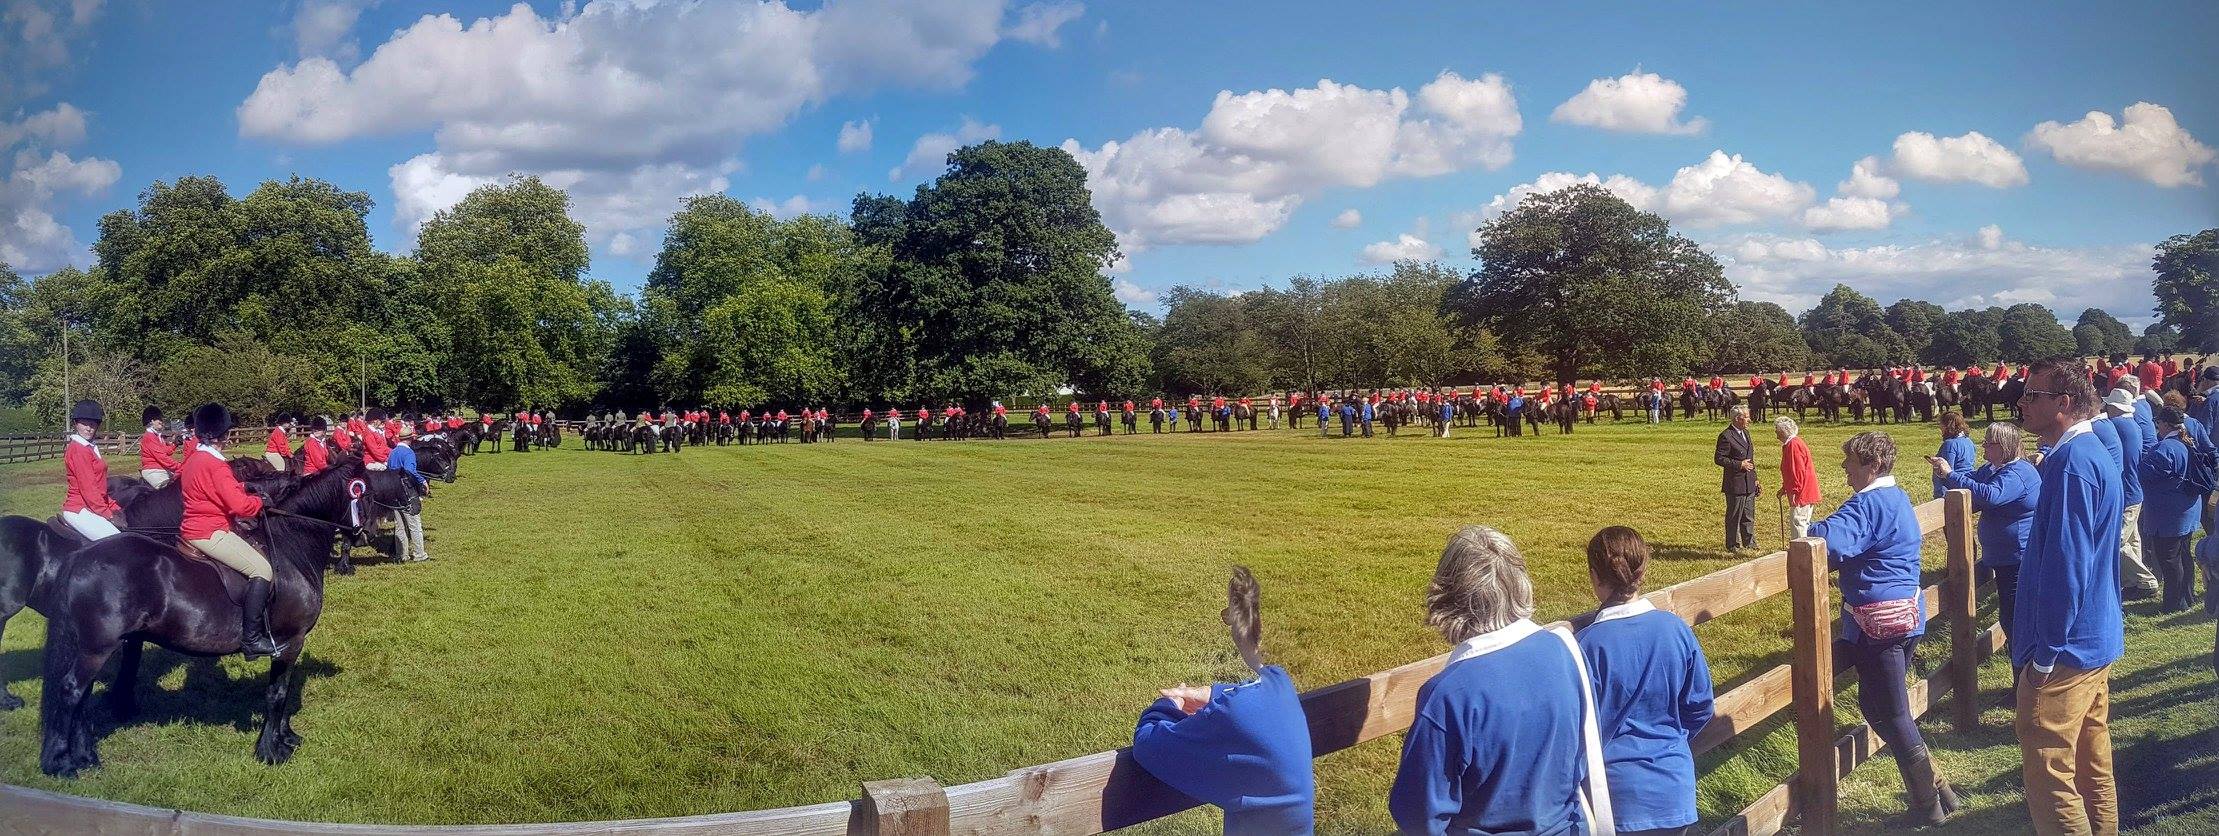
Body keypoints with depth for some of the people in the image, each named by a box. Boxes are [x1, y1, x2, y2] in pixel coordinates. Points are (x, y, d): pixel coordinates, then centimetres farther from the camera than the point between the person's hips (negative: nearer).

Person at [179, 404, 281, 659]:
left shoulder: (192, 459, 10)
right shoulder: (216, 465, -19)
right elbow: (238, 504, -24)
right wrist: (260, 501, -3)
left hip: (192, 529, 11)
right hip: (210, 534, -11)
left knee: (257, 554, 20)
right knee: (262, 569, -15)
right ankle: (251, 638, -20)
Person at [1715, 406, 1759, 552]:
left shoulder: (1745, 433, 13)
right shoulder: (1726, 436, -15)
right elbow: (1719, 458, -17)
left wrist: (1755, 480, 18)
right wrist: (1739, 465, -19)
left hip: (1749, 484, 8)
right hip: (1735, 484, -8)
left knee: (1749, 516, 16)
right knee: (1734, 517, 2)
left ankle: (1749, 542, 26)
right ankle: (1733, 545, 12)